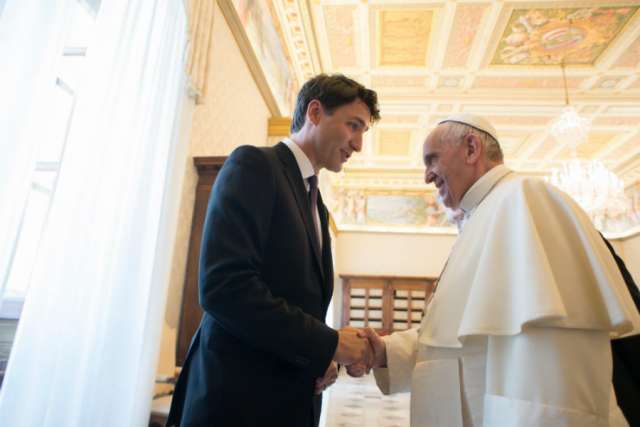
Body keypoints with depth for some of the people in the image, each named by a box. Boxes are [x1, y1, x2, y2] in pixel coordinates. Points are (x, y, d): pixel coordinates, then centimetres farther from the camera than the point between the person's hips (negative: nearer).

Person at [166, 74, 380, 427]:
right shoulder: (254, 164, -11)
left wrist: (320, 357, -2)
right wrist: (327, 343, -16)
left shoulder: (316, 204, 15)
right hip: (237, 397, -8)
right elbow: (223, 286, -23)